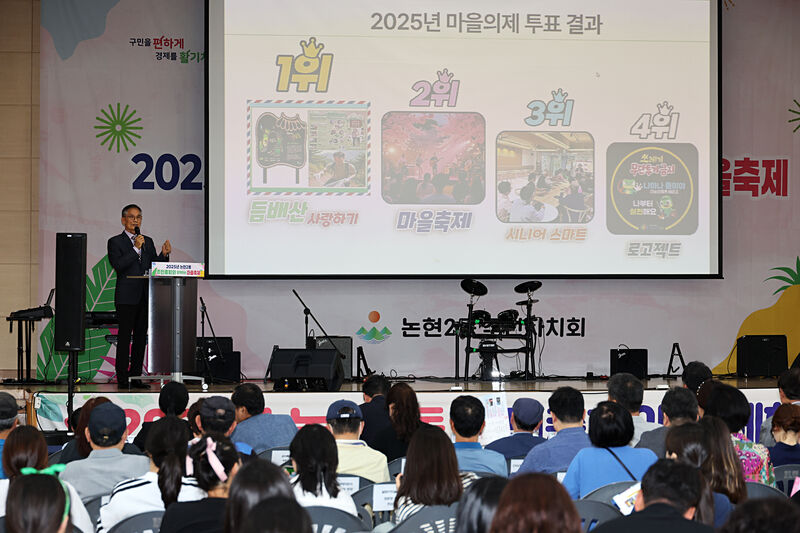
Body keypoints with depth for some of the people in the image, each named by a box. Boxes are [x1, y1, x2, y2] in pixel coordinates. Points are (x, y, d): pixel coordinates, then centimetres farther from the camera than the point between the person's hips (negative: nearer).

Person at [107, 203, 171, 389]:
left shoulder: (148, 241, 17)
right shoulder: (115, 242, 1)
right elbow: (118, 266, -13)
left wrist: (164, 254, -5)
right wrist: (135, 248, -17)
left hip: (145, 296, 5)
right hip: (127, 297, -5)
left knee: (141, 337, 6)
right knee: (124, 337, -6)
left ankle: (136, 377, 10)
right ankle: (122, 379, -6)